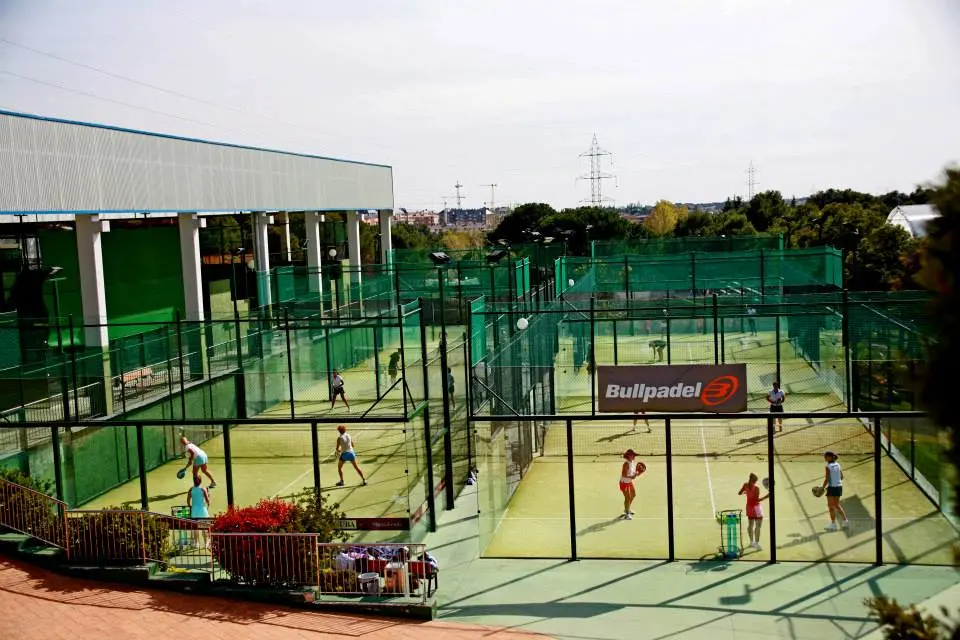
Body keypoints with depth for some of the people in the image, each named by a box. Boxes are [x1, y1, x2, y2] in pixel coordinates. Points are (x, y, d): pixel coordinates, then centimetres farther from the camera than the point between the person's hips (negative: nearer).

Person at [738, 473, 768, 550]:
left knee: (750, 525, 19)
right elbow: (757, 500, -22)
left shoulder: (745, 485, -5)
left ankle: (752, 542, 33)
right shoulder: (756, 488, -22)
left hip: (749, 507, 7)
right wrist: (766, 496, -21)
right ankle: (756, 544, -3)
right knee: (757, 526, -1)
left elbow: (739, 493, 5)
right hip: (756, 507, -7)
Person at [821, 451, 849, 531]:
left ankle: (833, 524, 5)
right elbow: (841, 476, 12)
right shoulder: (838, 465, 6)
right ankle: (845, 521, 21)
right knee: (837, 505, 20)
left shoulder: (828, 467, -15)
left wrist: (823, 488, -7)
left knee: (831, 506, 3)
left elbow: (827, 479, -17)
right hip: (839, 486, 7)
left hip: (832, 488, -7)